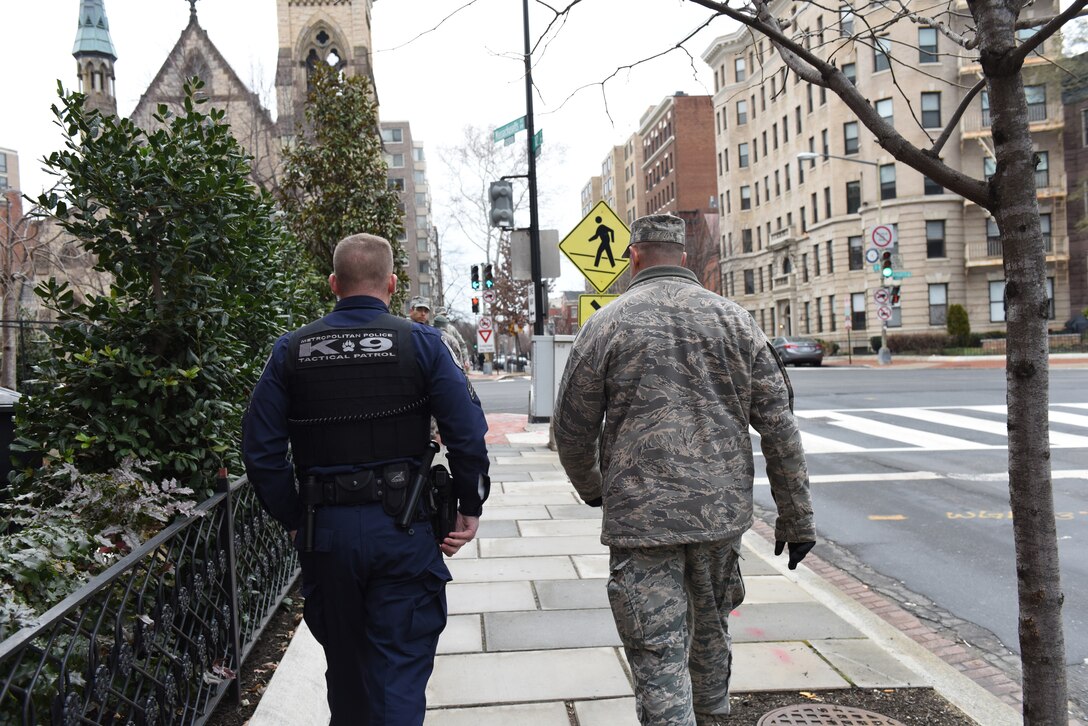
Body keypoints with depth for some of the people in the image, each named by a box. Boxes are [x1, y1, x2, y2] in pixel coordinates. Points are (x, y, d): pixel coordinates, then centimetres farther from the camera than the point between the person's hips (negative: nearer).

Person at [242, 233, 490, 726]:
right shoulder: (421, 343, -6)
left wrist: (292, 519, 9)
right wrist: (470, 508, 2)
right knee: (400, 666, 6)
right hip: (402, 528, -3)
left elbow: (261, 450, 0)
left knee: (344, 664, 22)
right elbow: (468, 437, -10)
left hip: (324, 531, 3)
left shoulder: (291, 351, 1)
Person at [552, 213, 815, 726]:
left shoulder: (606, 324, -4)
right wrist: (796, 518, 10)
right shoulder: (735, 320, 4)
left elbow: (572, 429, 2)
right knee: (711, 631, 25)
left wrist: (592, 488, 22)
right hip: (722, 510, 4)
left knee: (659, 658, 0)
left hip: (641, 515, -4)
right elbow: (779, 425, 3)